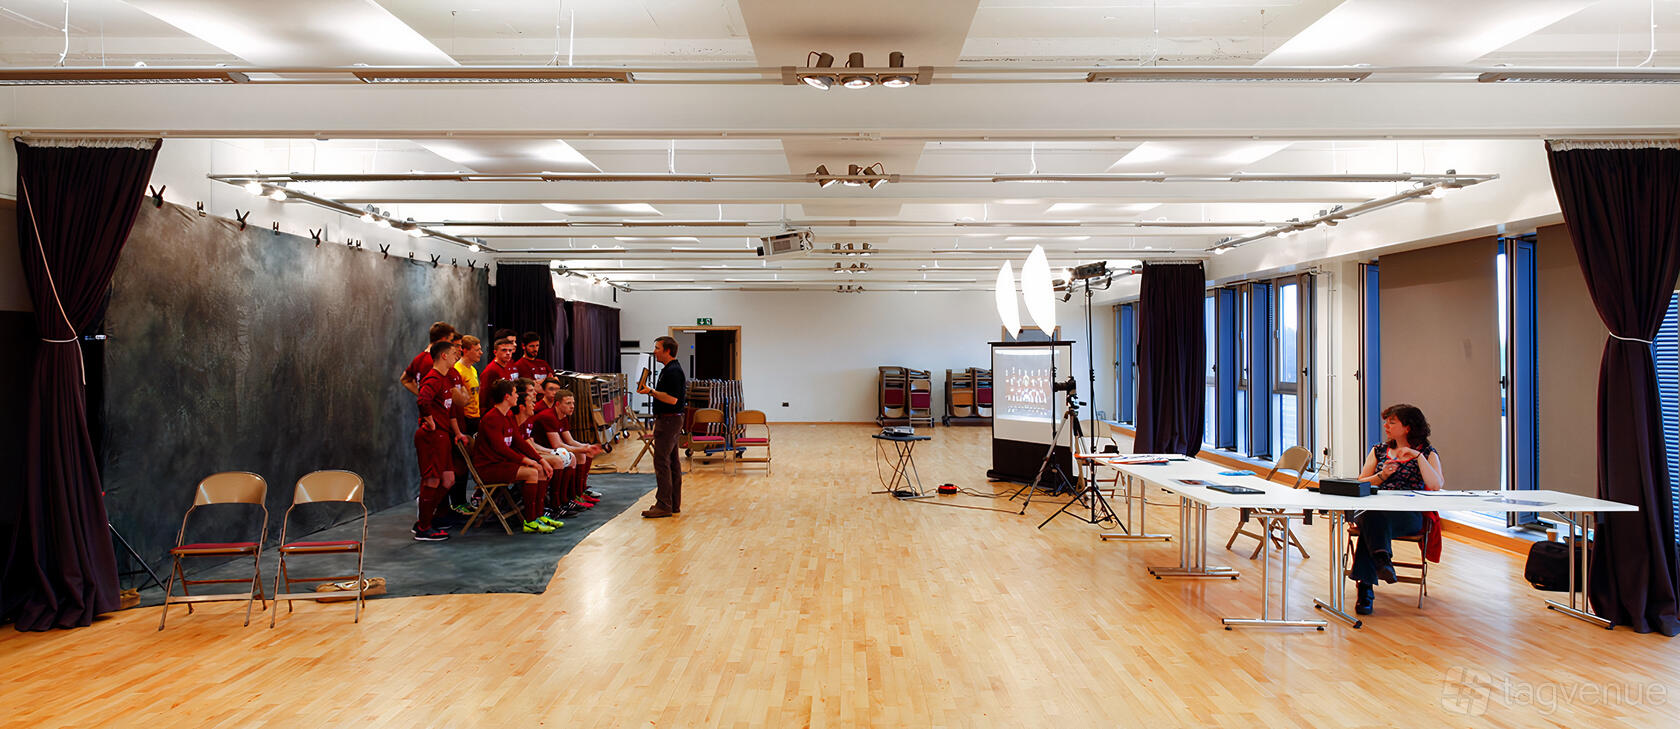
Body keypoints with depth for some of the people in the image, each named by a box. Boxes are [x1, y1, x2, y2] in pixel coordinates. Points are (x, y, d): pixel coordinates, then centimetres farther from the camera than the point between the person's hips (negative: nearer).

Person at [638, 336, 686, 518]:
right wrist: (651, 390, 19)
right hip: (671, 420, 11)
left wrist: (651, 391, -19)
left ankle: (663, 505, -10)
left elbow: (672, 399, -24)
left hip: (668, 420, -11)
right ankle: (674, 504, 16)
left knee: (662, 463, -10)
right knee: (672, 462, 12)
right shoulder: (670, 369, 17)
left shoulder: (672, 371, -16)